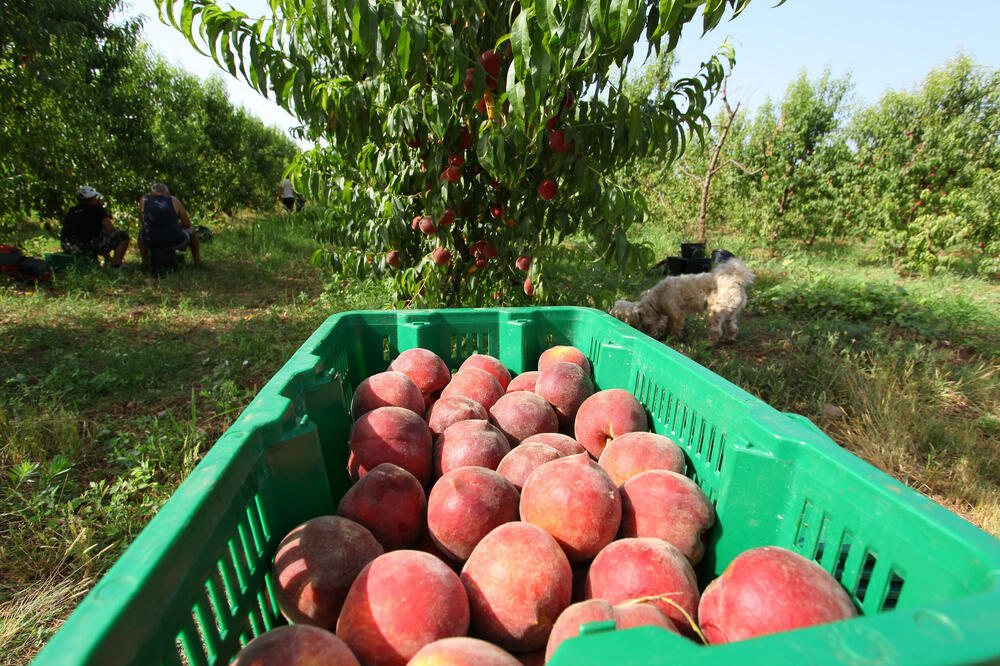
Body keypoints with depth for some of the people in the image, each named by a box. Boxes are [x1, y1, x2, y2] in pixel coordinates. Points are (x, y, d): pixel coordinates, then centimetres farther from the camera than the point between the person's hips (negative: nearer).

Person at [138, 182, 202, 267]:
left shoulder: (143, 200, 9)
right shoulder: (174, 200, 5)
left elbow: (144, 223, 16)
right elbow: (187, 224, 9)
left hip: (151, 243, 2)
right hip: (175, 242, -2)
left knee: (142, 232, 39)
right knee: (191, 231, 32)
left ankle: (145, 262, 32)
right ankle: (197, 262, 35)